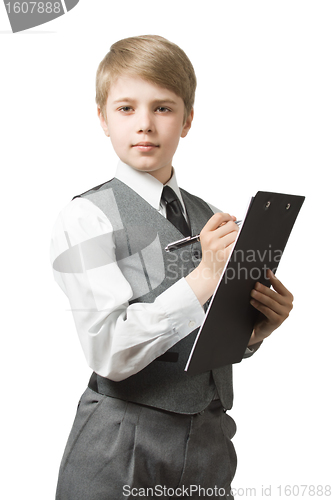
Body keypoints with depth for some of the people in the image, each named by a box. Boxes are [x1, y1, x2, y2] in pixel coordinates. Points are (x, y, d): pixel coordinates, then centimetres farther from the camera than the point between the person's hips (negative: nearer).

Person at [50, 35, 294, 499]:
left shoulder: (207, 217, 7)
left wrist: (254, 330, -7)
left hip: (209, 439, 5)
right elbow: (109, 353, -20)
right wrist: (202, 280, -25)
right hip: (122, 448, -5)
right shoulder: (86, 218, -10)